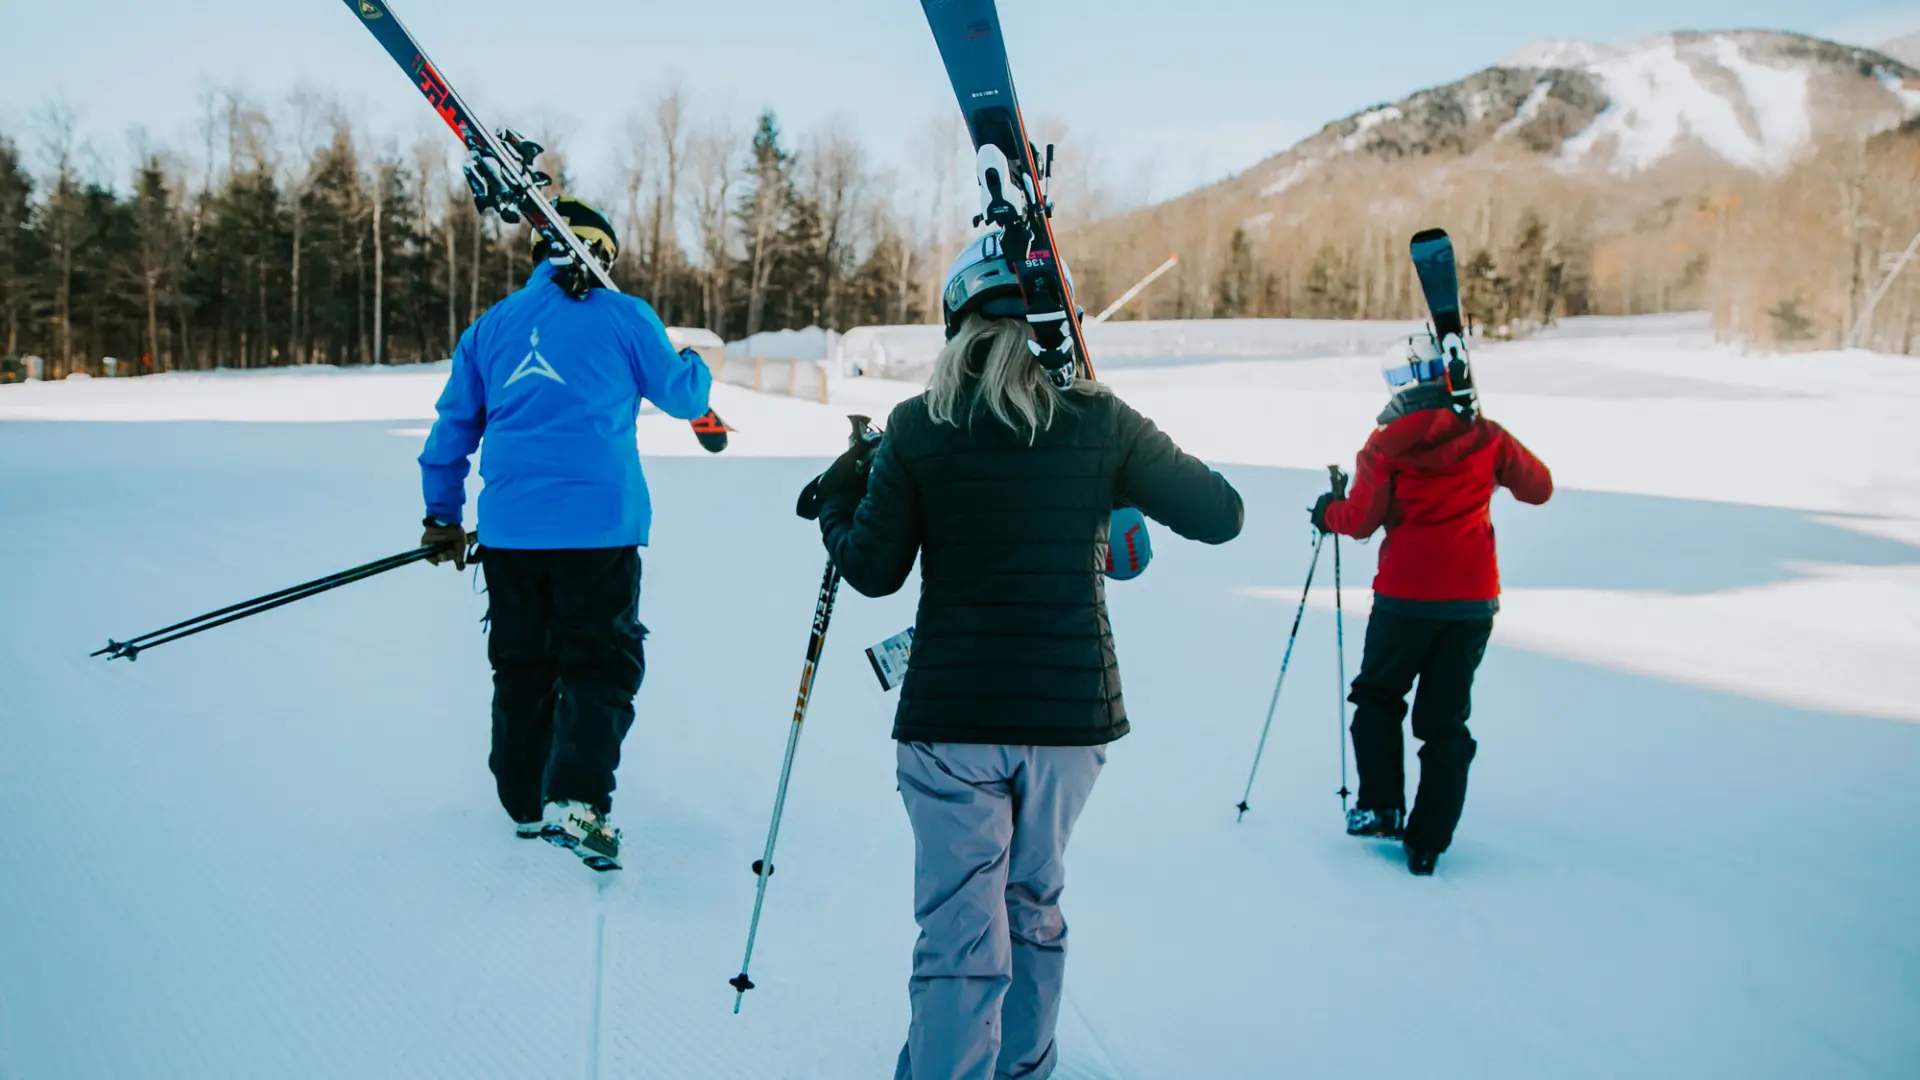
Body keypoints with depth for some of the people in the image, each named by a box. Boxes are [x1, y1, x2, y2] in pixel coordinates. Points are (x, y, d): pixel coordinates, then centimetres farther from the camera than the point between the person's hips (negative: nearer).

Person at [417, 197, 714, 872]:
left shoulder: (492, 325, 14)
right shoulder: (624, 316, 1)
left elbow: (454, 426, 17)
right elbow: (681, 396, 12)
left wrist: (442, 517, 26)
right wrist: (697, 368, 35)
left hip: (509, 531, 4)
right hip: (597, 528, -4)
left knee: (522, 665, 17)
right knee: (600, 665, 1)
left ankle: (525, 802, 27)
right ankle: (576, 800, -16)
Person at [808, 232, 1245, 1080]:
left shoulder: (919, 428, -7)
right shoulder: (1102, 423, -4)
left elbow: (872, 571, -2)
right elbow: (1220, 516, 4)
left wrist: (838, 497, 17)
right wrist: (1139, 470, 22)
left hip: (951, 720, -2)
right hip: (1072, 711, 2)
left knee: (959, 927, 4)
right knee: (1035, 903, 22)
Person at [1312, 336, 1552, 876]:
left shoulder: (1387, 444, -8)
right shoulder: (1487, 436, -3)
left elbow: (1361, 520, -9)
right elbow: (1540, 488, 9)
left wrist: (1327, 512, 11)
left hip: (1406, 597, -2)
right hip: (1474, 600, 2)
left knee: (1378, 696, 19)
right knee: (1445, 719, 9)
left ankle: (1381, 806, 10)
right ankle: (1427, 843, 8)